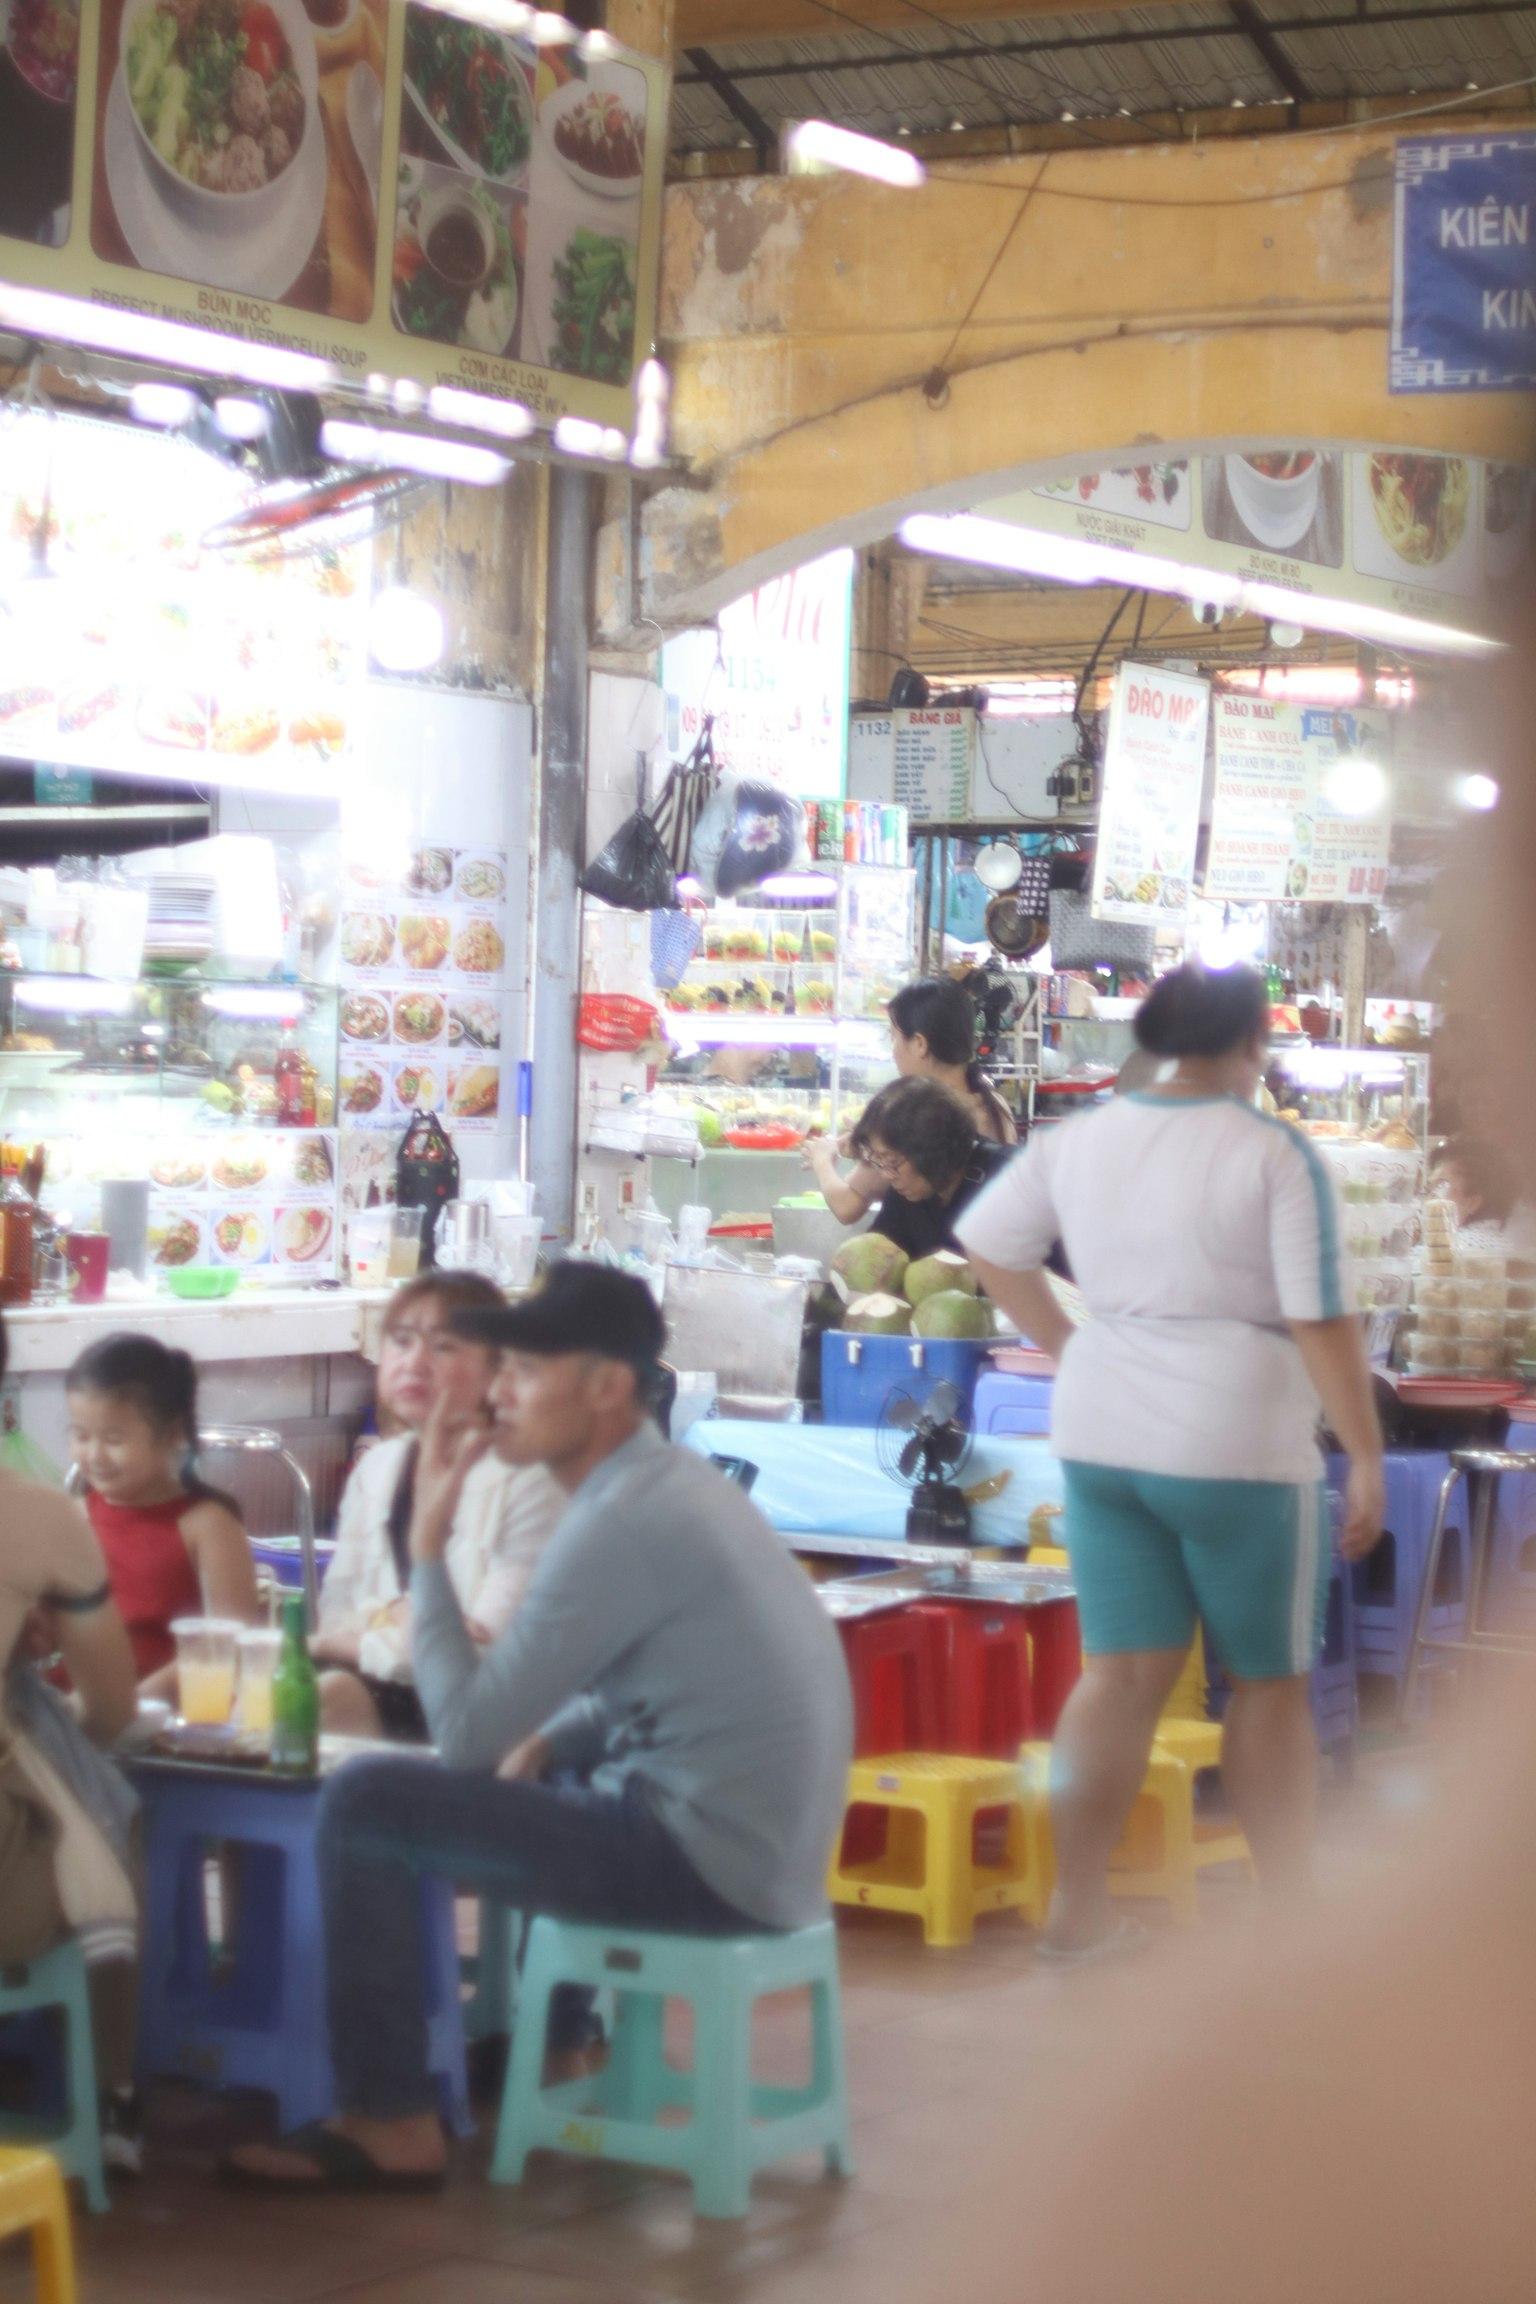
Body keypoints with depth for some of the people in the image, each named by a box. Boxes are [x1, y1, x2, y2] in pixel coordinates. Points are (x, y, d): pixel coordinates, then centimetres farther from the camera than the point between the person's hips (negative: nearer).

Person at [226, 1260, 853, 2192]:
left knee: (365, 1803, -10)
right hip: (769, 1844, 10)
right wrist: (546, 1741, 6)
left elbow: (464, 1733, -17)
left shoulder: (622, 1522, -19)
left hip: (708, 1858, -10)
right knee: (547, 1774, 32)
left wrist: (428, 1545, -9)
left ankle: (392, 2126, -1)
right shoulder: (676, 1483, 10)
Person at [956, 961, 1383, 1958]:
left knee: (1125, 1671, 11)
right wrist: (1368, 1460, -9)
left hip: (1102, 1430, 5)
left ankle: (1080, 1907, 11)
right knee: (1271, 1678, 10)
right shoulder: (1277, 1154, -12)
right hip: (1236, 1438, -5)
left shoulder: (1082, 1138, 5)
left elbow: (988, 1242, 15)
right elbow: (1322, 1321, -15)